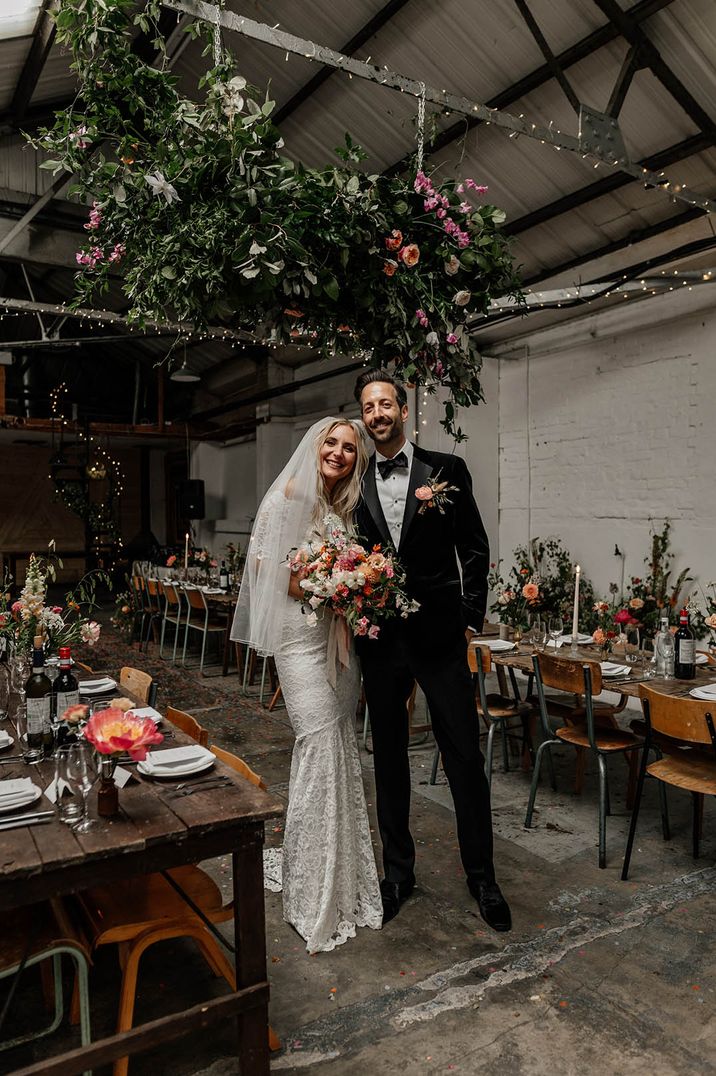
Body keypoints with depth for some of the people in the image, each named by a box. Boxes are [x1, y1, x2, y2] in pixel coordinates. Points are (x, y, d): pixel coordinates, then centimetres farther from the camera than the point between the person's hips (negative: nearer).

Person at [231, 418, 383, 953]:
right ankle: (314, 899, 6)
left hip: (342, 637, 7)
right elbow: (265, 567, -11)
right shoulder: (289, 497, -6)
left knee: (343, 748, 10)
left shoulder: (347, 506, 14)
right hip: (303, 636, -7)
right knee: (321, 745, -9)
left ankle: (345, 880, 25)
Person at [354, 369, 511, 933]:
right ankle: (399, 870, 31)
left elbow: (474, 549, 1)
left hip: (439, 633, -2)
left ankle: (482, 875, 23)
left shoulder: (446, 469, 0)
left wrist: (471, 619, -3)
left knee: (464, 756, 4)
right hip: (380, 638, 3)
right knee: (389, 756, 13)